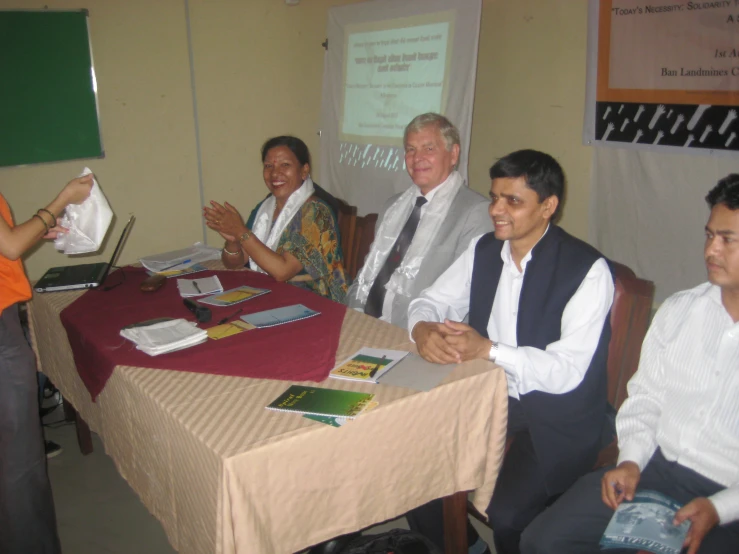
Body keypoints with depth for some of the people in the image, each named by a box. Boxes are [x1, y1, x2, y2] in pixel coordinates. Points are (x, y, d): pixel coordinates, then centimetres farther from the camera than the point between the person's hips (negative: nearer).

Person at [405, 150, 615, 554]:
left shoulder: (588, 270, -16)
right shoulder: (483, 250, 3)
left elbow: (568, 371, -22)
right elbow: (430, 302, 7)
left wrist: (488, 349, -33)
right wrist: (423, 330, -18)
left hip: (555, 418, -5)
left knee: (505, 513, -25)